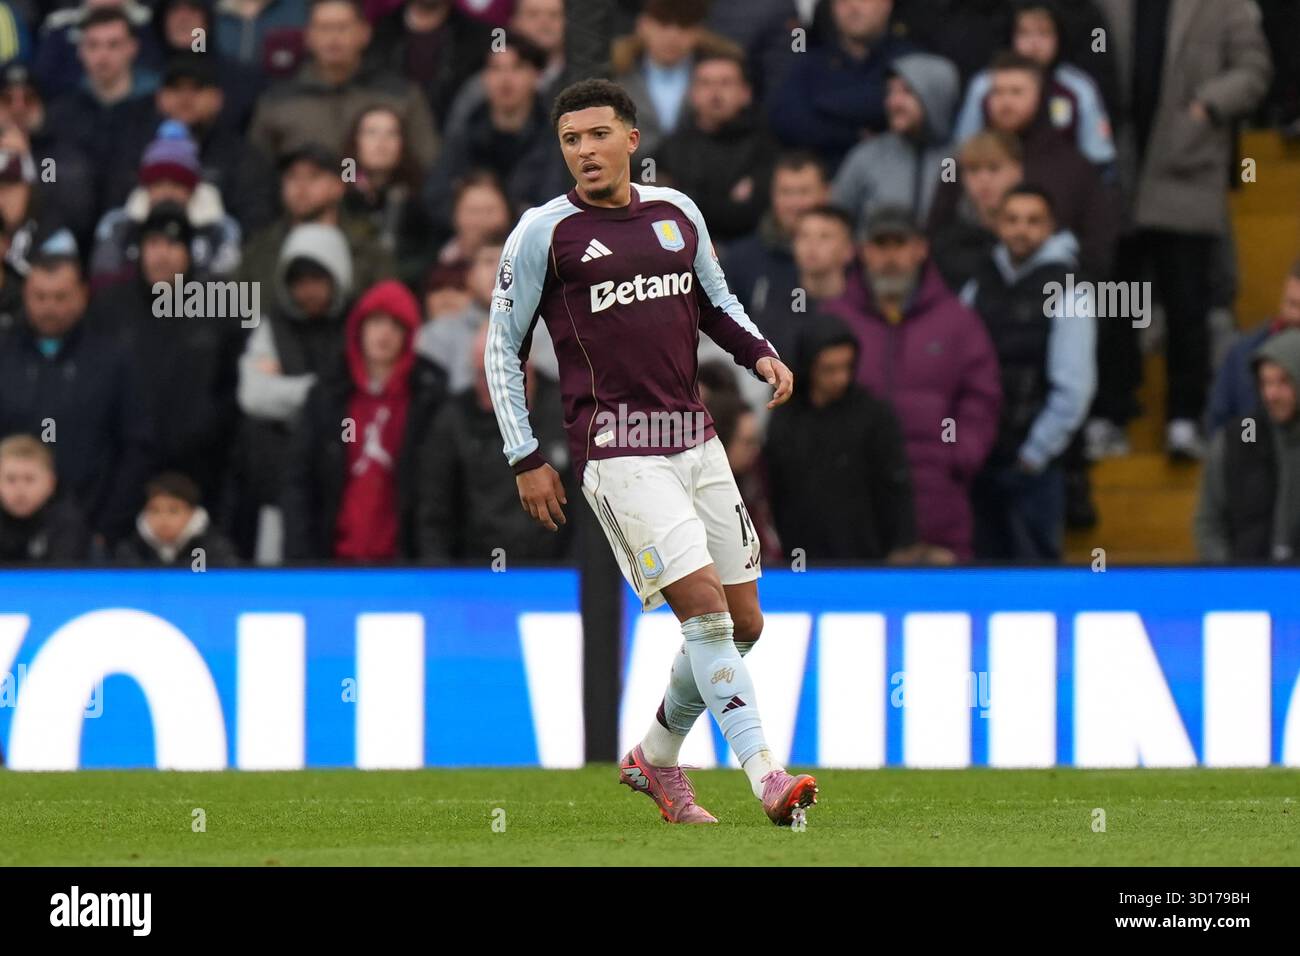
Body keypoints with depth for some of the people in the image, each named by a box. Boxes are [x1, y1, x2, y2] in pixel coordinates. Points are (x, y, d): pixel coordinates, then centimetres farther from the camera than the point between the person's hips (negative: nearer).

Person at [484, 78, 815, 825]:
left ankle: (656, 758, 26)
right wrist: (526, 459, -2)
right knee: (703, 604, -18)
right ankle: (766, 777, -21)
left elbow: (716, 303, 25)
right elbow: (503, 349, 2)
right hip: (616, 449, -6)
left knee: (743, 623, 7)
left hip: (694, 439, 6)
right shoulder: (545, 233, -3)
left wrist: (762, 355, 5)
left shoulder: (677, 212, 10)